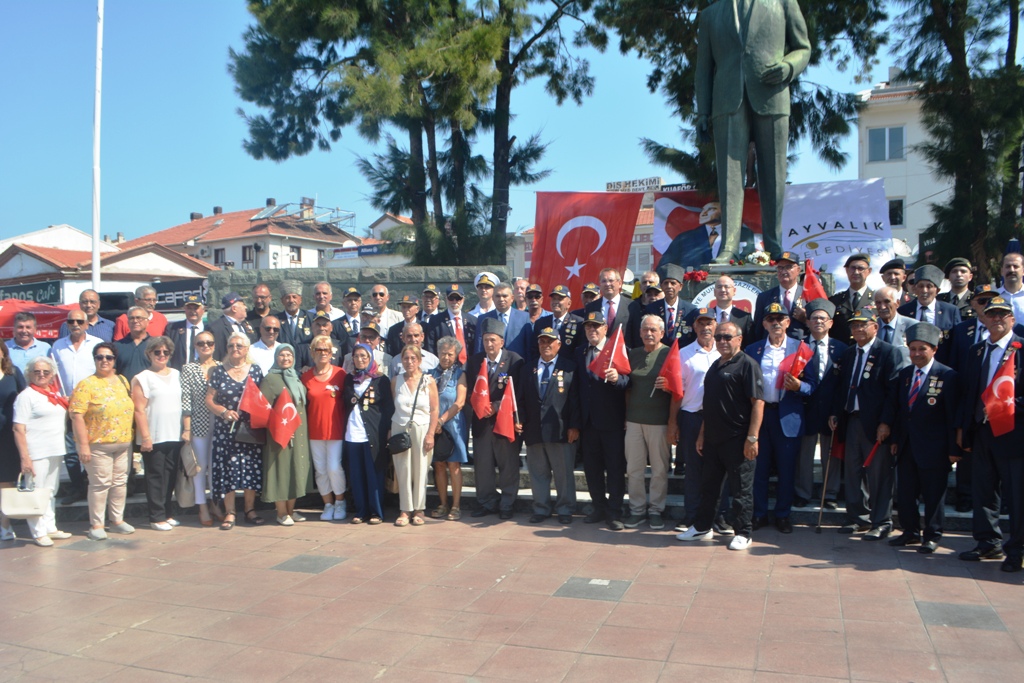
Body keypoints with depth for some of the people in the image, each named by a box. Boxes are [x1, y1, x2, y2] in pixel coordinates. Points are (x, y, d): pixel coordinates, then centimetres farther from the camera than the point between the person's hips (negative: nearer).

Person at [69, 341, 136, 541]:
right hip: (97, 445, -5)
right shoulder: (86, 385, -7)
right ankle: (96, 525, 8)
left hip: (124, 443, 6)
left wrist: (132, 437, 12)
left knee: (120, 482, 11)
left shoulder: (123, 381, 11)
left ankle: (117, 520, 23)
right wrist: (83, 445, -17)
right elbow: (77, 416, -12)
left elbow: (132, 408, 17)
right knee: (100, 484, -2)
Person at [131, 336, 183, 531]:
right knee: (156, 477, 0)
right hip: (153, 438, -5)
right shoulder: (142, 378, -2)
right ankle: (157, 517, 8)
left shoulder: (177, 375, 13)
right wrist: (145, 437, -12)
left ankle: (166, 513, 19)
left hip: (175, 435, 5)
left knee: (170, 477, 9)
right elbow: (139, 410, -7)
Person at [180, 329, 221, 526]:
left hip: (220, 424, 2)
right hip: (198, 424, -2)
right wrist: (186, 428, -8)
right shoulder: (188, 368, 0)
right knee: (200, 466, 5)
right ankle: (203, 507, 16)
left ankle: (215, 503, 22)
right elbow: (185, 401, -4)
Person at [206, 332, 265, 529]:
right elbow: (209, 399, 3)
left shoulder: (255, 370, 6)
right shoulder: (218, 372, 4)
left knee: (251, 468, 3)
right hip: (226, 429, 0)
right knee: (228, 467, -1)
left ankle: (250, 510, 16)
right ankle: (229, 513, 9)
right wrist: (224, 411, -12)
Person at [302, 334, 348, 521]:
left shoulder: (340, 374, -2)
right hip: (315, 430, 2)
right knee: (320, 469, 6)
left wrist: (347, 425, -4)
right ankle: (328, 504, 21)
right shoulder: (306, 376, 3)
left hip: (336, 429, -2)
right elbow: (304, 404, 7)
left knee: (334, 468, -7)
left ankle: (340, 502, 15)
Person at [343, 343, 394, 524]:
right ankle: (360, 511, 16)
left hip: (373, 434, -4)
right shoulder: (349, 379, 14)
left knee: (374, 474, 0)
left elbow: (388, 407, -1)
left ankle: (376, 512, 9)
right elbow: (344, 402, 17)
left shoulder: (381, 380, 1)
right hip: (352, 433, 4)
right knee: (356, 475, 6)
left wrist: (387, 430, -8)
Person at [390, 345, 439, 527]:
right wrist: (391, 433, -2)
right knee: (403, 471, 2)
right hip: (400, 429, 1)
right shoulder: (396, 381, 6)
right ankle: (405, 510, 11)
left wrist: (430, 434, -9)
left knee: (420, 471, 2)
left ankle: (419, 510, 13)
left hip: (422, 430, -1)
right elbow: (392, 407, 7)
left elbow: (434, 410, -1)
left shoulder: (428, 381, 0)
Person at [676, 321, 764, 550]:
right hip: (713, 438, 8)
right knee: (709, 485, 15)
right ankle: (702, 527, 27)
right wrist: (702, 434, 19)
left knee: (741, 488, 3)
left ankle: (743, 534, 14)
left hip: (737, 439, -8)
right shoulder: (715, 366, 16)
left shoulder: (747, 364, -9)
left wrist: (752, 437, -20)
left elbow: (758, 402, -15)